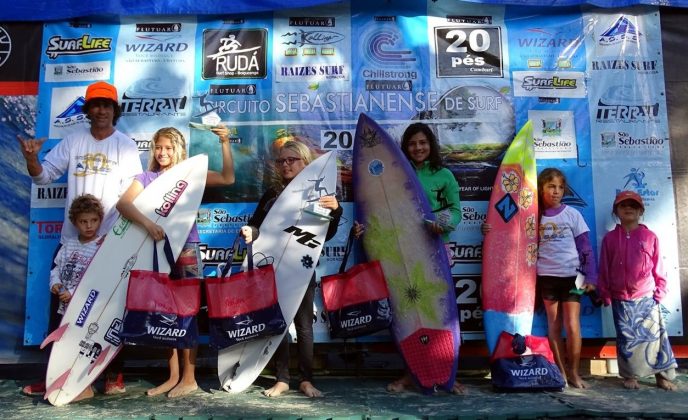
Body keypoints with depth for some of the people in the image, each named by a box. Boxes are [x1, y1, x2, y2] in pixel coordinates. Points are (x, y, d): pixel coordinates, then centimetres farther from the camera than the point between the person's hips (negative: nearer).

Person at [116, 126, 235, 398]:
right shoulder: (146, 178, 6)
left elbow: (228, 178, -10)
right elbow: (123, 203, -11)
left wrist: (225, 143, -17)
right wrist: (147, 223, -28)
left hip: (186, 249, -3)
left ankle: (189, 378, 10)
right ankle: (173, 376, 20)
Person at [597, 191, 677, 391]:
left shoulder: (650, 237, 1)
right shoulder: (610, 238, 2)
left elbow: (658, 267, 3)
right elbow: (604, 269, 3)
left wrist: (660, 291, -1)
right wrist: (605, 294, 2)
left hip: (647, 298, 0)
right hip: (621, 300, 0)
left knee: (655, 335, 3)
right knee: (626, 338, 5)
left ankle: (663, 375, 16)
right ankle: (630, 375, 18)